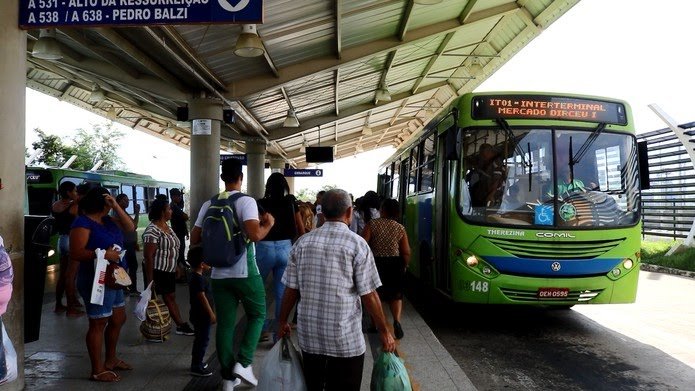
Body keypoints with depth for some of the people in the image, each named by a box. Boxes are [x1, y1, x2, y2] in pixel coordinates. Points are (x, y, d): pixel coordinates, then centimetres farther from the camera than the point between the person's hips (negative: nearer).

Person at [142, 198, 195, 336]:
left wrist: (177, 267, 18)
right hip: (157, 271, -9)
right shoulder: (152, 230, -21)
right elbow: (148, 256, -22)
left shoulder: (167, 226, 7)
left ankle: (181, 325, 19)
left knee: (170, 298, 13)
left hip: (169, 270, 9)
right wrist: (150, 279, -21)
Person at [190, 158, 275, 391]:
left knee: (224, 323, 10)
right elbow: (255, 235, -23)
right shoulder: (246, 201, -10)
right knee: (257, 314, 15)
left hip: (219, 274, 5)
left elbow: (194, 240, 10)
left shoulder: (209, 205, 6)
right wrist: (268, 224, -4)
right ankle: (243, 363, 4)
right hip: (245, 272, -5)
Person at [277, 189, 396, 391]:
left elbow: (291, 289, 2)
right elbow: (369, 295, -10)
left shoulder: (303, 242, 0)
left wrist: (283, 322, 16)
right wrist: (384, 331, 1)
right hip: (346, 339, -3)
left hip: (309, 335, 4)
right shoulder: (357, 244, -11)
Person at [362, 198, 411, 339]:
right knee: (395, 295, 15)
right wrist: (404, 266, 12)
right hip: (395, 264, 1)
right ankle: (397, 320, -6)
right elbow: (406, 252, -3)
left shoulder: (372, 224, -9)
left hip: (375, 263, -1)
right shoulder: (400, 228, -3)